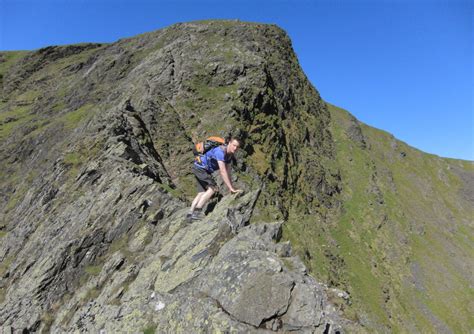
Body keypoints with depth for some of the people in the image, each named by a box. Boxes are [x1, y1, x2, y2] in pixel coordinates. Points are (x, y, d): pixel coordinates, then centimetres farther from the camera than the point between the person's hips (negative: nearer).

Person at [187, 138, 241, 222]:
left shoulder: (229, 155, 4)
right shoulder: (220, 151, -26)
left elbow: (228, 172, 8)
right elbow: (222, 171, -32)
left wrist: (231, 187, 3)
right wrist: (231, 188, -31)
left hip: (205, 170, 10)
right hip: (200, 167, -10)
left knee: (202, 193, 6)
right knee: (213, 188, -17)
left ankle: (190, 213, 7)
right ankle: (197, 211, -17)